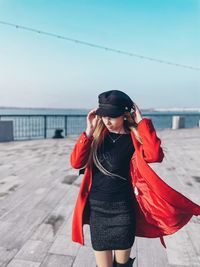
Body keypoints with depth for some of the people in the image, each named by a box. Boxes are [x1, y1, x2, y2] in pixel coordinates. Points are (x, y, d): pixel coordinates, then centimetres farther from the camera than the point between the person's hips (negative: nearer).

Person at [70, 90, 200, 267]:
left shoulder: (134, 138, -8)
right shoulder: (98, 135, -1)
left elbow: (155, 156, -28)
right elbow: (76, 163, -10)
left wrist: (142, 122, -21)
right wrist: (89, 131, -17)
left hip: (123, 208, -2)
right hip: (96, 207, 2)